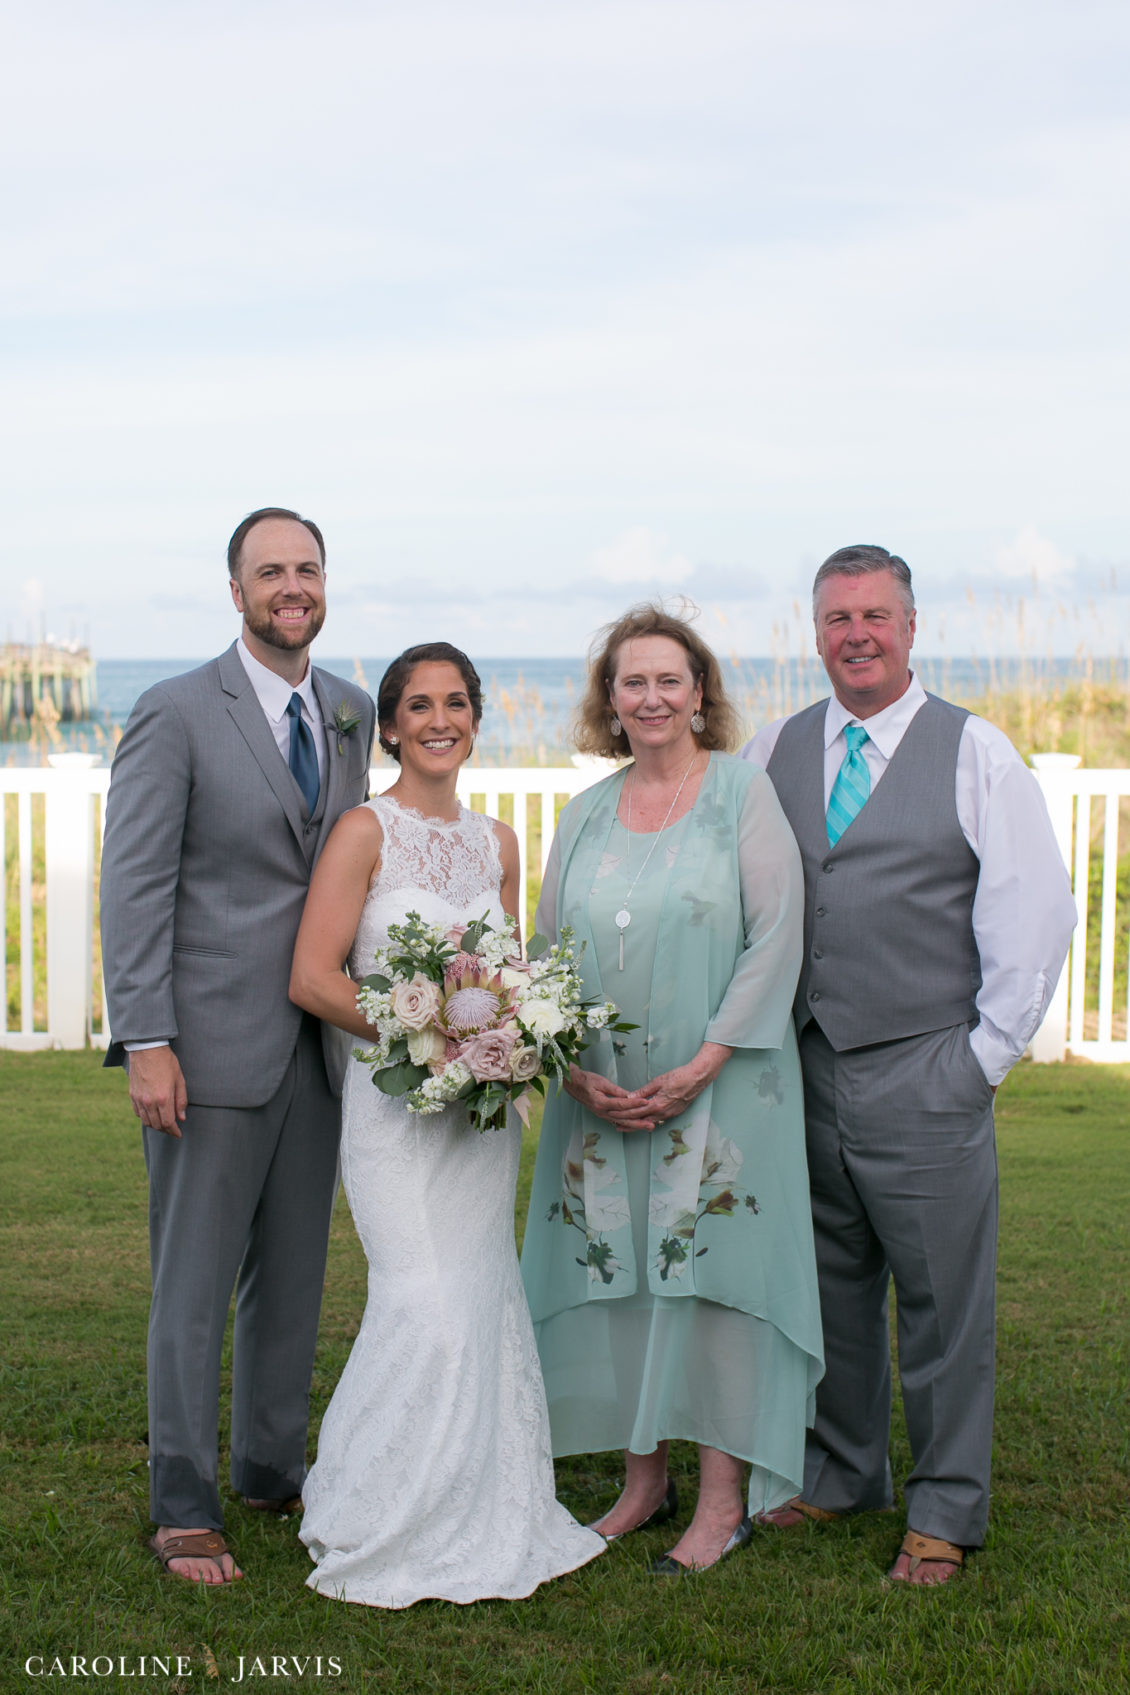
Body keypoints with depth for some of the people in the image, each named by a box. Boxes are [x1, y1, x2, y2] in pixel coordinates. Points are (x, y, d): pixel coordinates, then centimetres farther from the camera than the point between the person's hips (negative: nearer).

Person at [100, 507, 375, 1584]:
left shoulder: (351, 715, 10)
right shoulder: (176, 714, -7)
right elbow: (133, 885, -10)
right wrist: (145, 1041, -16)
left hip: (318, 1041, 6)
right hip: (212, 1046, -5)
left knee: (294, 1270, 14)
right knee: (193, 1282, 2)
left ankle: (272, 1463, 31)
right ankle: (184, 1507, 14)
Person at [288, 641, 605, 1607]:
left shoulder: (497, 843, 11)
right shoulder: (366, 832, -6)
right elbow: (313, 978, -12)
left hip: (484, 1102, 6)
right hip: (396, 1096, -6)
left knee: (486, 1302, 6)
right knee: (429, 1305, -13)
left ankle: (483, 1518, 19)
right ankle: (384, 1529, 3)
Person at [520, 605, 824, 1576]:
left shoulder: (745, 794, -2)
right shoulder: (586, 816, 10)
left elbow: (776, 936, -9)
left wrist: (702, 1067, -14)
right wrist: (580, 1073, -4)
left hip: (719, 1089, -4)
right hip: (602, 1098, 4)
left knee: (711, 1268, -3)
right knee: (616, 1273, 6)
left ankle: (724, 1500, 6)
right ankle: (644, 1483, 19)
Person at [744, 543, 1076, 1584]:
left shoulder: (975, 754, -1)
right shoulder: (773, 754, 9)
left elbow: (1037, 910, -3)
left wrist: (988, 1053, -6)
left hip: (925, 1077, -3)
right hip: (805, 1070, 4)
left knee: (944, 1300, 3)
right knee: (830, 1288, 14)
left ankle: (947, 1511, 18)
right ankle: (842, 1472, 32)